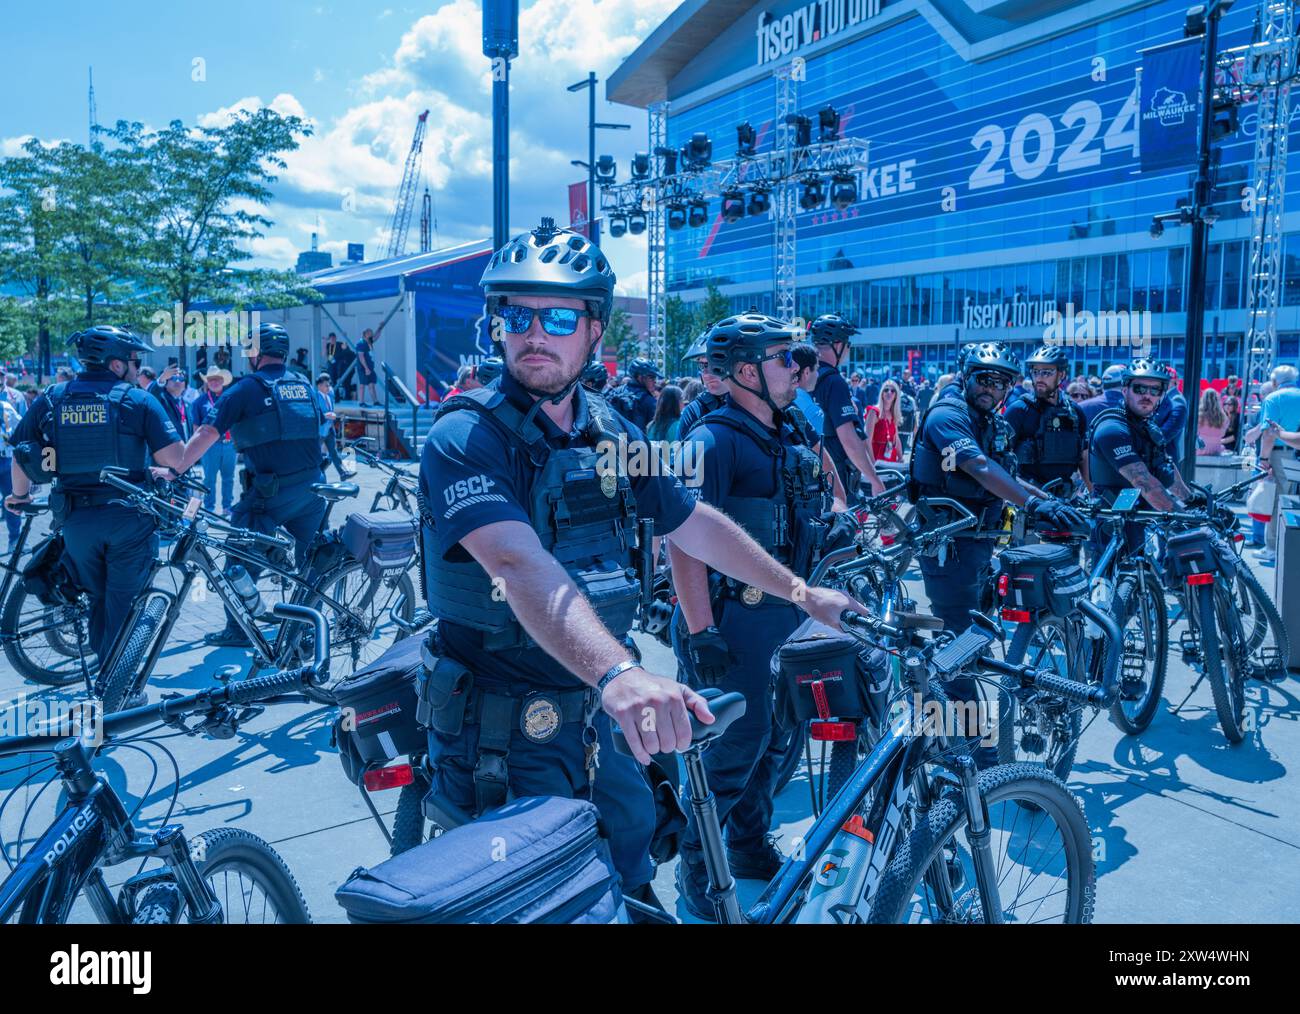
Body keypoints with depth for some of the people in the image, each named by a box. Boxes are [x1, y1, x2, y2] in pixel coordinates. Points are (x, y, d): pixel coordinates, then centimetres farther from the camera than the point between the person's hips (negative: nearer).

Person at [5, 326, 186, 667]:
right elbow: (175, 457, -13)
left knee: (98, 600, 20)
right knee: (123, 604, 6)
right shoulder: (138, 399, -5)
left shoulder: (49, 400, 5)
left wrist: (20, 495, 26)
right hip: (128, 518, -3)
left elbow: (19, 458, 8)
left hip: (75, 520, 3)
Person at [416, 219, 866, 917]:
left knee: (628, 873, 21)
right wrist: (619, 672, -50)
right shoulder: (466, 435, -19)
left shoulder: (613, 433, 2)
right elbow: (519, 563, -36)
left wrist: (803, 594, 12)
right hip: (505, 739, -6)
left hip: (596, 719, 6)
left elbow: (695, 526, 11)